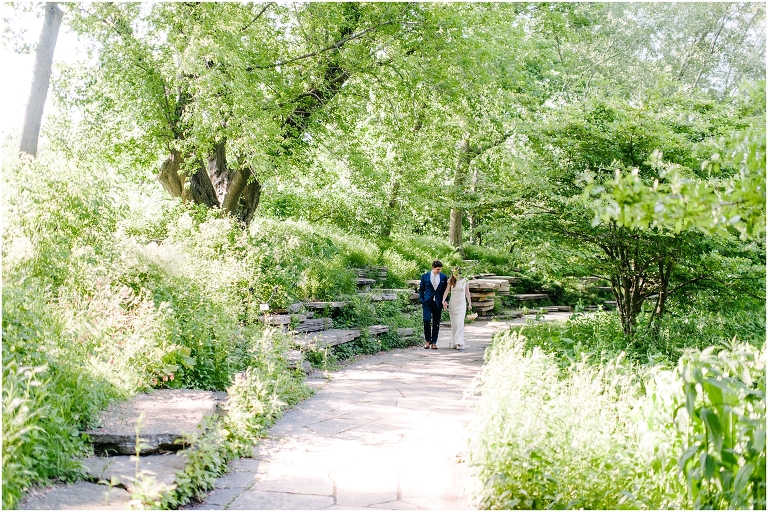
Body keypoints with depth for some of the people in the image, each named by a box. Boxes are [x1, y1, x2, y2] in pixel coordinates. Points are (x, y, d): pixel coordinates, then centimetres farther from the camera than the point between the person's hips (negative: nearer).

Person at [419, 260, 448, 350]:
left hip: (438, 303, 1)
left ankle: (434, 342, 11)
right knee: (426, 320, -12)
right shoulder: (425, 276, 3)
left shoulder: (444, 277, 5)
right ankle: (427, 340, 5)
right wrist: (421, 300, 1)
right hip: (427, 302, -1)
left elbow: (445, 290, 12)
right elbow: (421, 289, 11)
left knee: (436, 323, 3)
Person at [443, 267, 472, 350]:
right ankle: (453, 342, 12)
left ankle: (459, 343, -20)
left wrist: (470, 304, 10)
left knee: (460, 323, -14)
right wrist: (443, 300, -23)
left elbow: (467, 293, 9)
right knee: (453, 324, 5)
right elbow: (447, 291, -8)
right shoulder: (451, 282, 3)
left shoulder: (464, 281, 2)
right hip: (452, 304, 2)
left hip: (461, 304, -2)